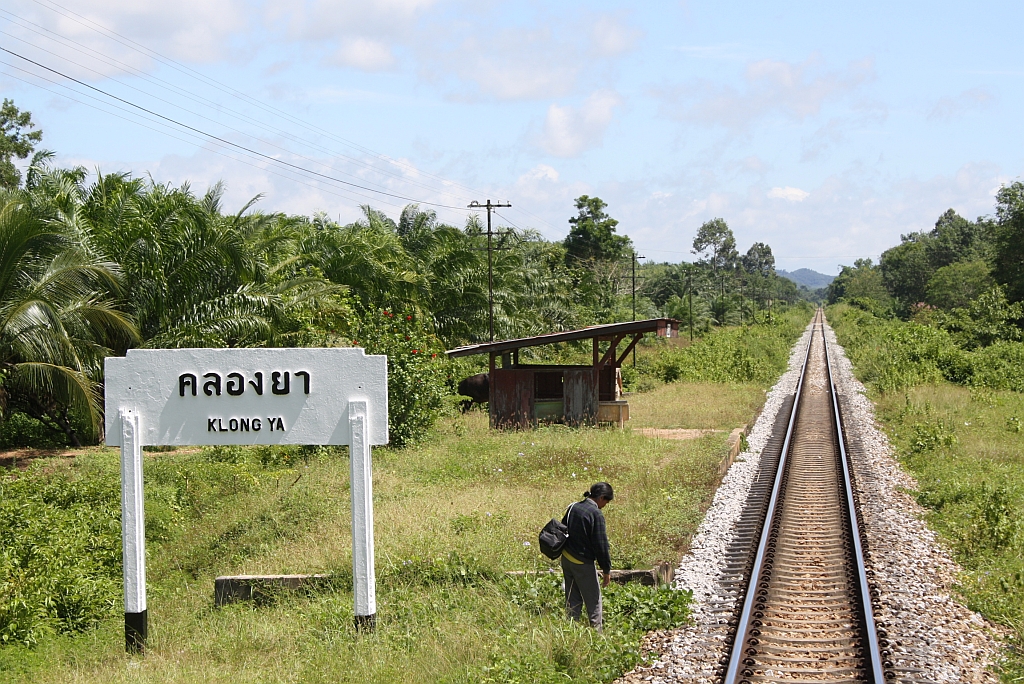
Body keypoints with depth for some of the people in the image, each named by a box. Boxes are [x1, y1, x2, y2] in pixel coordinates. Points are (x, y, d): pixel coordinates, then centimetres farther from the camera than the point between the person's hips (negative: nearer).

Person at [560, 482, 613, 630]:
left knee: (573, 600, 16)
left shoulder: (573, 507, 6)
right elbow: (601, 545, -17)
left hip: (566, 559, 8)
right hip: (583, 563, -8)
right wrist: (606, 570, -9)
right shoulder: (596, 514, -18)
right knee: (593, 601, 3)